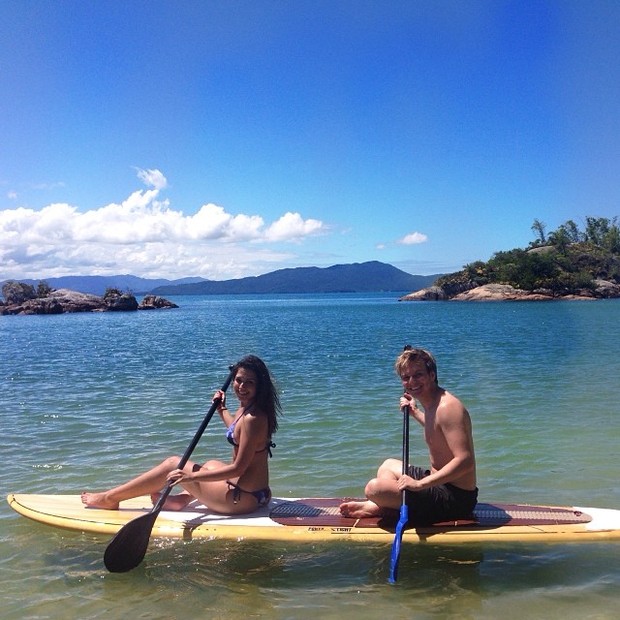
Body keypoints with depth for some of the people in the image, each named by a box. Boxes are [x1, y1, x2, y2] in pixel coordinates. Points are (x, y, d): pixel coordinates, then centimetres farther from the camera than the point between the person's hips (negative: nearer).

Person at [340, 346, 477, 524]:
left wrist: (419, 484, -32)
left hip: (455, 498, -10)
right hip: (441, 483, 10)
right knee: (389, 465, 29)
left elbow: (465, 461, -31)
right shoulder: (432, 404, 7)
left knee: (375, 488, -21)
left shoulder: (447, 407, -23)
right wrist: (415, 413, 28)